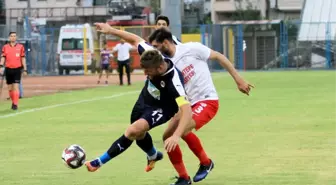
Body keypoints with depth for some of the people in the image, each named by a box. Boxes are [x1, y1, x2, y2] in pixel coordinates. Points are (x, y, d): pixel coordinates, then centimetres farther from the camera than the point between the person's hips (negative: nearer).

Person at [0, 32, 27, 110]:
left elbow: (23, 58, 7)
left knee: (16, 87, -11)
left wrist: (25, 69, 5)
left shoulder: (20, 47, 3)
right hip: (8, 69, 2)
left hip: (17, 69, -2)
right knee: (10, 88, 8)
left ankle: (15, 104, -11)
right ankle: (13, 102, 25)